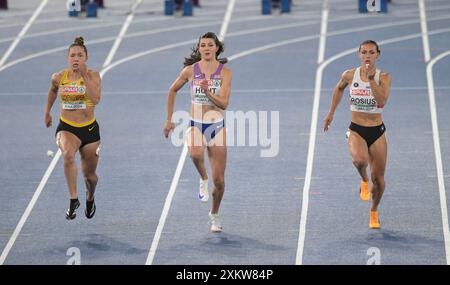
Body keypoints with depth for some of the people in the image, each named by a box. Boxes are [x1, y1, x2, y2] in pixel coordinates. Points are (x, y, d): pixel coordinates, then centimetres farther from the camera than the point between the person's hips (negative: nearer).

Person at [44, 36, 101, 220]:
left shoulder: (93, 76, -9)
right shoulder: (58, 78, -4)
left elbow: (96, 99, -26)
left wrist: (84, 75, -27)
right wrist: (47, 113, 26)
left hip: (89, 129, 0)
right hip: (66, 127, 0)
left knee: (89, 175, 13)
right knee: (68, 154, -35)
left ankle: (90, 199, 48)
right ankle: (73, 200, -31)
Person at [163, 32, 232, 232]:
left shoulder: (225, 72, -5)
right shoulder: (190, 70, -2)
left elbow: (224, 103, -13)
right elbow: (172, 91, 14)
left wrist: (208, 93, -30)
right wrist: (169, 119, 13)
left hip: (217, 127, 0)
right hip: (196, 125, 0)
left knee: (219, 180, 3)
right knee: (195, 153, -37)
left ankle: (214, 215, 28)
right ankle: (203, 179, -5)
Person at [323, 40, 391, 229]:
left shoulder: (383, 77, -8)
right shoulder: (350, 75, -3)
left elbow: (382, 102, -23)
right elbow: (339, 89, 19)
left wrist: (371, 78, -26)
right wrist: (331, 113, 19)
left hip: (377, 131, 0)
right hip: (356, 130, 0)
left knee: (378, 178, 6)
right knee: (360, 160, -34)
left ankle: (374, 212, 34)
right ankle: (364, 180, 3)